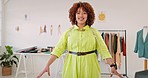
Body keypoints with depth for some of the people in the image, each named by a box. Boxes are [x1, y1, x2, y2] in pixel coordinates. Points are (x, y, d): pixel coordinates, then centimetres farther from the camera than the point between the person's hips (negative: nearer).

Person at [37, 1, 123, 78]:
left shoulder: (94, 32, 1)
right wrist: (47, 65, -12)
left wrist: (112, 66, -16)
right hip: (72, 66, 0)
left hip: (89, 67, 0)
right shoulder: (68, 32, 1)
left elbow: (104, 50, -5)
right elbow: (58, 49, -4)